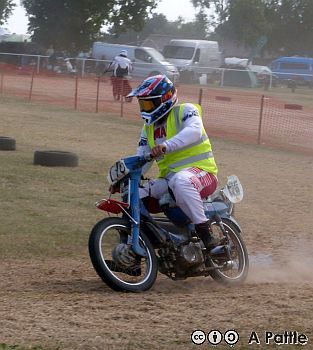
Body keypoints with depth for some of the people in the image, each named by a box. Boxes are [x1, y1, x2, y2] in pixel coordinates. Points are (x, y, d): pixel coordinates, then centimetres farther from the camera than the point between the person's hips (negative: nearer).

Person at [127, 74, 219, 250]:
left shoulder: (185, 111, -4)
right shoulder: (149, 127, 19)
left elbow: (194, 131, -26)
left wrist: (167, 145, -41)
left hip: (200, 170, -8)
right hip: (168, 179, 8)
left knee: (181, 181, -41)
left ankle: (204, 230, -36)